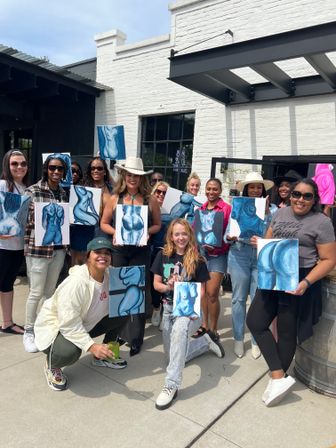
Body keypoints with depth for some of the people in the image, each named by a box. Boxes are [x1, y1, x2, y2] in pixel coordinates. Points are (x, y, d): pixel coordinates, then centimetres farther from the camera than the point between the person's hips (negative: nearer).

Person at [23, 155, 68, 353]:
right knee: (36, 292, 2)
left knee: (51, 291, 15)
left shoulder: (64, 193, 9)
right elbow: (27, 219, -8)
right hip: (38, 248, -5)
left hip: (59, 248, 5)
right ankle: (29, 331, 21)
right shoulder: (33, 191, -6)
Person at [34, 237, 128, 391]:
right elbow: (69, 325, -33)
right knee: (69, 352, -38)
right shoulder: (76, 282, -33)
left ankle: (102, 357, 15)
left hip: (86, 324, 7)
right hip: (56, 326, -7)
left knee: (123, 314, -6)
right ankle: (51, 366, 1)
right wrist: (91, 346, -43)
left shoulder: (109, 275, -11)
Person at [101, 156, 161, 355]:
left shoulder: (151, 200, 0)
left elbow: (157, 225, 7)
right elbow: (104, 223, 9)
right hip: (118, 250, 2)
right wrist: (114, 232, -11)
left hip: (141, 251, -1)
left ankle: (135, 338, 16)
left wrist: (147, 232, -13)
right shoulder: (114, 199, 3)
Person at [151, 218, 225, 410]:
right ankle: (207, 341, 34)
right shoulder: (163, 255, -2)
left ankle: (171, 385, -33)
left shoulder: (197, 260, -7)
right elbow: (156, 284, 2)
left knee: (179, 330, -39)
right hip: (169, 308, 5)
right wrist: (168, 286, -19)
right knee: (173, 355, 13)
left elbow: (201, 289, -4)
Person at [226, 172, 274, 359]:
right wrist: (230, 237, -19)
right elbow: (228, 232, 4)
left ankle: (256, 340, 23)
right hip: (239, 257, 1)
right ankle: (238, 339, 24)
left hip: (262, 258, 0)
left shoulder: (271, 209, 1)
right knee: (239, 299, 8)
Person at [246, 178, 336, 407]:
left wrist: (306, 282, -21)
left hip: (297, 282, -6)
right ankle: (280, 377, 12)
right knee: (255, 322, 4)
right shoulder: (281, 212, 8)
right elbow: (267, 240, 18)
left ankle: (277, 378, 28)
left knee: (287, 332, 7)